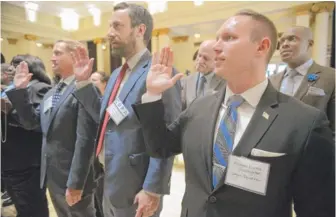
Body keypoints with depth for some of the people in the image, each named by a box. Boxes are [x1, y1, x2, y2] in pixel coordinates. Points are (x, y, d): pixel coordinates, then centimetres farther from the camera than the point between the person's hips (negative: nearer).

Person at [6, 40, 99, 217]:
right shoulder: (52, 92, 10)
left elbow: (85, 140, -23)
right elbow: (31, 122, 11)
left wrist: (75, 182, -20)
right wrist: (20, 90, 2)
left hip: (73, 177, -8)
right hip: (52, 175, 8)